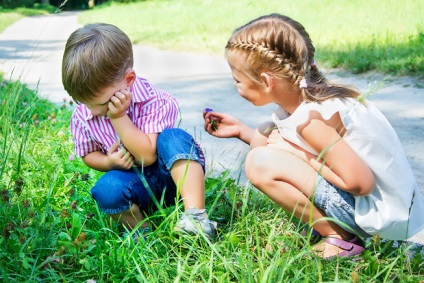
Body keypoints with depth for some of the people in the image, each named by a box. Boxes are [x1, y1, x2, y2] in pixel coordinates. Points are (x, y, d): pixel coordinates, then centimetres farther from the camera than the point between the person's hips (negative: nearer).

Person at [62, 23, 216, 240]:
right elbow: (89, 155, 8)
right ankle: (141, 230, -8)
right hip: (136, 185, 3)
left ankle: (196, 214, -36)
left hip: (173, 174, -3)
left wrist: (118, 117, -32)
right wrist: (109, 162, -16)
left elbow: (148, 155, -27)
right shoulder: (82, 116, -8)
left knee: (173, 138, -35)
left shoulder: (153, 101, -22)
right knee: (106, 189, -31)